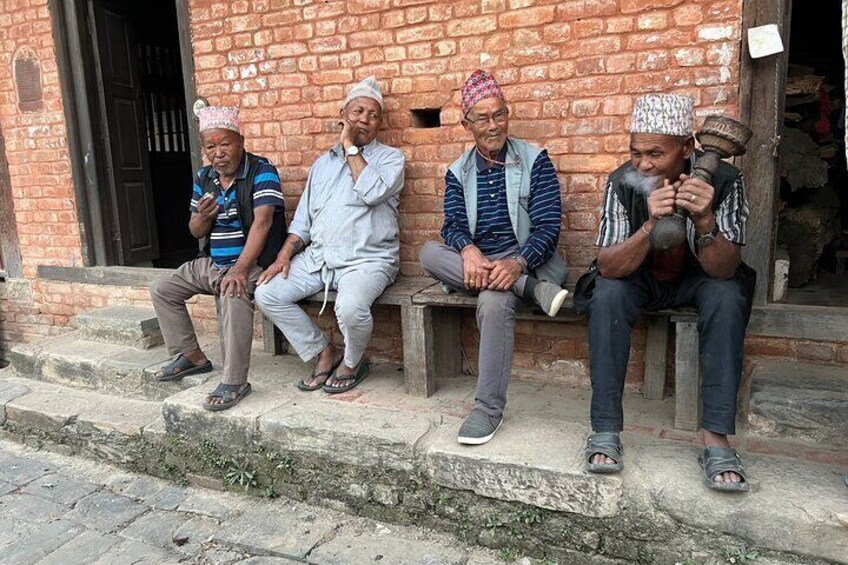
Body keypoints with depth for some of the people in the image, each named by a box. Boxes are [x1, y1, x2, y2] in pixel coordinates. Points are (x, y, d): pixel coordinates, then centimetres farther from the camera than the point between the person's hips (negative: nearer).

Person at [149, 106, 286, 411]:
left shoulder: (261, 171, -14)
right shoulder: (204, 178, 7)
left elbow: (262, 222, -26)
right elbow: (196, 232, 11)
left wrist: (240, 270, -35)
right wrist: (202, 216, -15)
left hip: (252, 263, -8)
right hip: (212, 263, 8)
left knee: (233, 295, -37)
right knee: (161, 289, 8)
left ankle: (234, 382, -29)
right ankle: (192, 356, 18)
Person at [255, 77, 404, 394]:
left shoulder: (389, 157, 4)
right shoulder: (324, 162, 20)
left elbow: (372, 192, -19)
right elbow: (303, 219, 18)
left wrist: (351, 147, -7)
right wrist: (284, 255, 2)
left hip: (366, 259, -5)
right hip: (317, 256, 6)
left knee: (350, 308, -34)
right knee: (266, 294, -9)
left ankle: (352, 363, 1)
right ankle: (324, 354, 6)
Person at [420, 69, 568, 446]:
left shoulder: (535, 161, 2)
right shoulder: (458, 172, 13)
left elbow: (548, 226, -8)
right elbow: (453, 224, 0)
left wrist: (517, 263, -28)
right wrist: (468, 250, -26)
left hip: (528, 260, -4)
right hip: (476, 263, 4)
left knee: (493, 300, -36)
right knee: (429, 253, -25)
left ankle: (489, 409, -23)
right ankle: (532, 290, -30)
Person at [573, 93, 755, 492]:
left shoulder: (723, 180, -22)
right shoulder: (622, 183, -22)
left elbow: (723, 270, -27)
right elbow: (608, 267, -28)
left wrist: (704, 222, -47)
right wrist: (651, 225, -44)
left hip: (695, 279, 1)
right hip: (638, 279, 0)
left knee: (727, 295, -30)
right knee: (608, 294, -30)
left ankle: (716, 439, -25)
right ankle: (605, 430, -24)